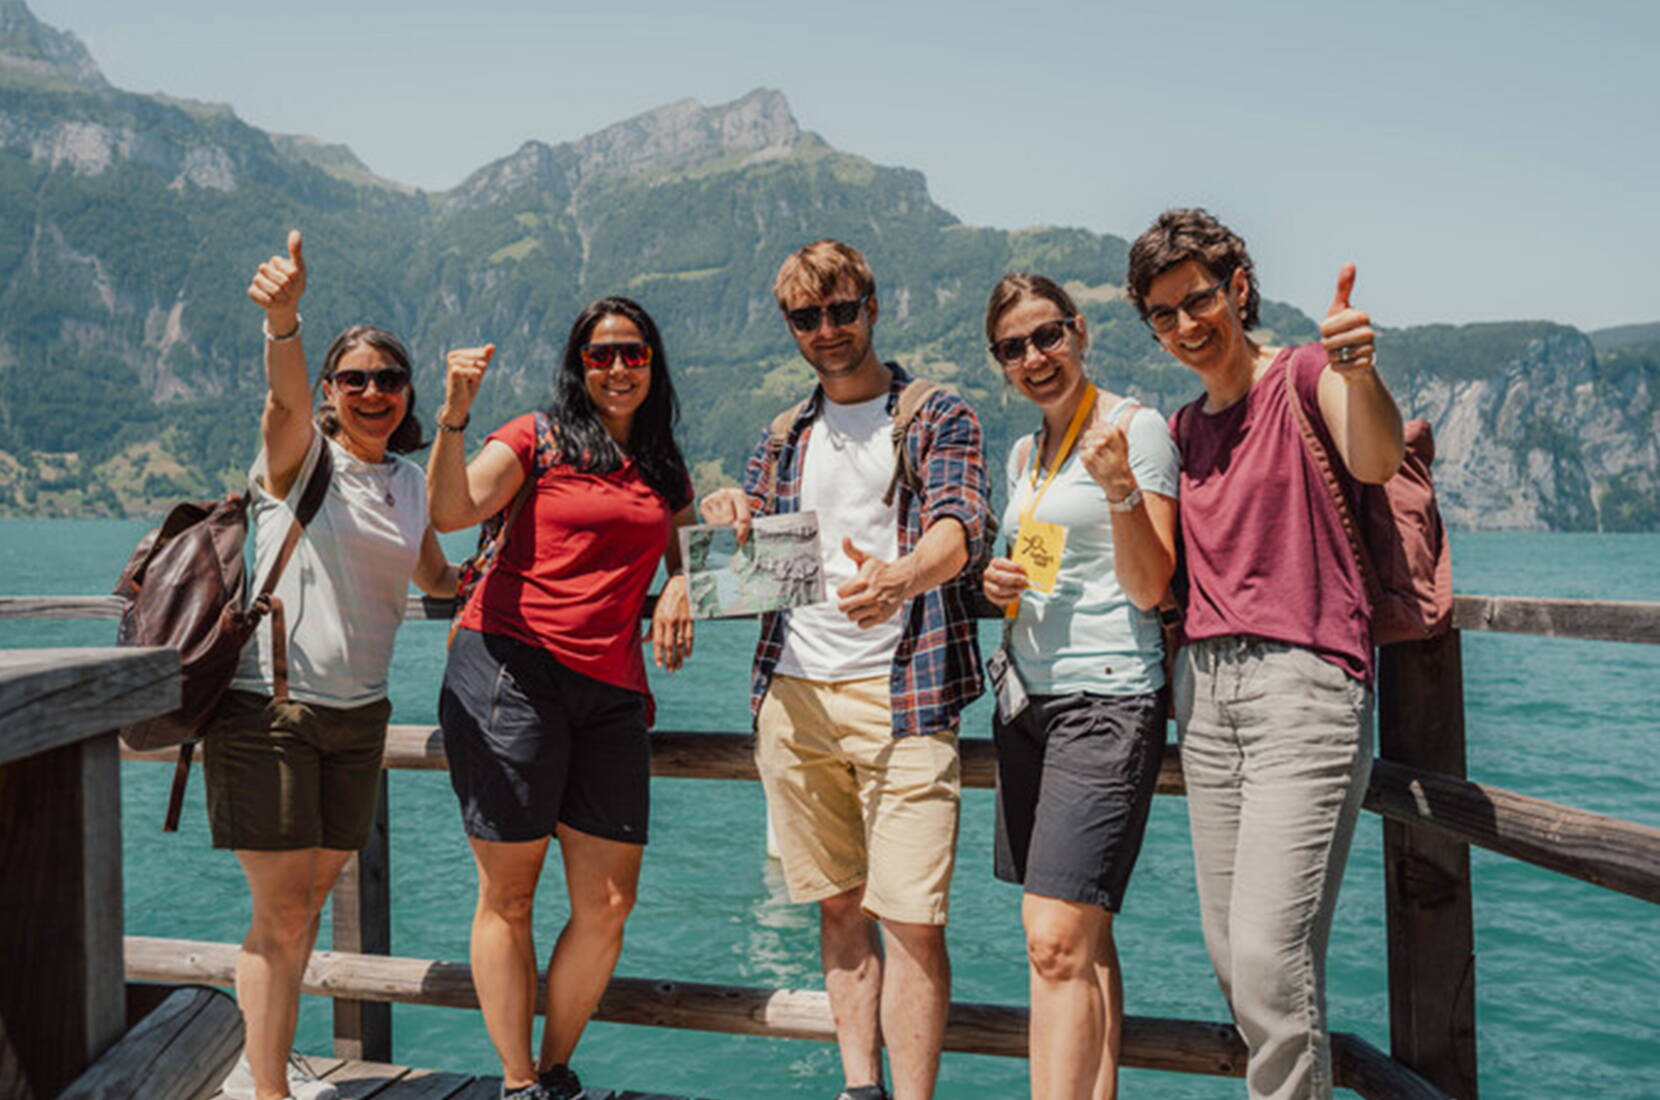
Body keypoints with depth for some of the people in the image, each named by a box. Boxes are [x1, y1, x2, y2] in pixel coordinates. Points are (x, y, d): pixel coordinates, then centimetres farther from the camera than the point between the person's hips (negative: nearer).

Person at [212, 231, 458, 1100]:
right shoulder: (297, 452, -5)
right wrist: (282, 320, -49)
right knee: (283, 913, -5)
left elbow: (436, 579, 26)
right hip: (267, 703, -6)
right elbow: (284, 394, -29)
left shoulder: (411, 482, 11)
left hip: (358, 712, 6)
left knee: (310, 897, 15)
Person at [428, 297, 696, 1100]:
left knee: (609, 905, 3)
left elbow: (682, 553, 29)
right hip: (512, 671, -5)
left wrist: (679, 586, 7)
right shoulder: (537, 438, 4)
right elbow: (451, 511, -10)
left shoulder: (665, 471, 19)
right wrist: (453, 420, -23)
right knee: (508, 893, 0)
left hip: (610, 688, 5)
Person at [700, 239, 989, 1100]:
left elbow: (962, 524, -13)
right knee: (840, 906, 12)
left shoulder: (939, 417, 4)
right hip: (794, 695, 5)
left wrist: (902, 577, -36)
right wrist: (726, 513, -6)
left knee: (911, 918, -8)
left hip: (900, 694, -4)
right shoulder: (784, 440, 18)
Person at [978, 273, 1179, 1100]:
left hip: (1107, 699, -7)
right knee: (1081, 940, 11)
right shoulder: (1023, 454, 16)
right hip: (1027, 699, 8)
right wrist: (999, 586, 5)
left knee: (1057, 939, -14)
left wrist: (1121, 489, -24)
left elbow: (1149, 589, -10)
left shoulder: (1137, 428, -5)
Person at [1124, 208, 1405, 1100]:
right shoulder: (1183, 431, 18)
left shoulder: (1304, 375, -1)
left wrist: (1357, 369, -44)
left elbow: (1376, 462, -23)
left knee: (1271, 954, -13)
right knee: (1232, 953, 9)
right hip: (1205, 687, 7)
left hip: (1303, 683, -6)